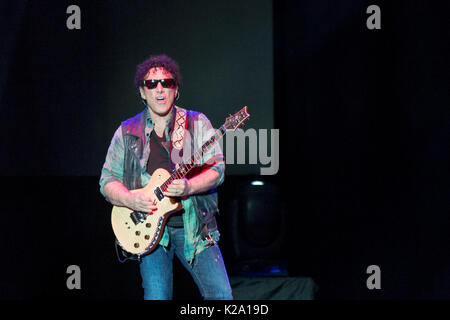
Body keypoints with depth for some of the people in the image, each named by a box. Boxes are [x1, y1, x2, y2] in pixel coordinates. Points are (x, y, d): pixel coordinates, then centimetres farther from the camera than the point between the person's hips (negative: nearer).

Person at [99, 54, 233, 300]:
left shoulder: (197, 123, 6)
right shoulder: (127, 132, 10)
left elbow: (217, 169, -3)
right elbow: (108, 179, 9)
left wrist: (189, 187, -22)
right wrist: (130, 200, -12)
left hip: (194, 226, 0)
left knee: (221, 295, -9)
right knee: (157, 298, -7)